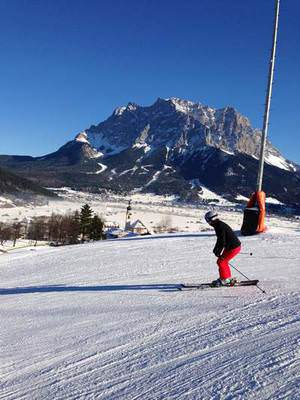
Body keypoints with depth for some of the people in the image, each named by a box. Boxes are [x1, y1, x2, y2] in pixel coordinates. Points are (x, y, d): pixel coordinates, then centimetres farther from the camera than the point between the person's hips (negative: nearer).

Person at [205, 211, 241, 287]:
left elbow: (222, 242, -23)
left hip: (234, 247, -10)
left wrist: (218, 252, -12)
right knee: (224, 261, 17)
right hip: (230, 246, 10)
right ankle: (228, 278, 27)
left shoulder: (220, 227, -23)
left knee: (221, 262, -4)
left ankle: (224, 280, 7)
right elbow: (219, 240, 19)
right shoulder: (218, 225, 9)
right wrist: (215, 251, 16)